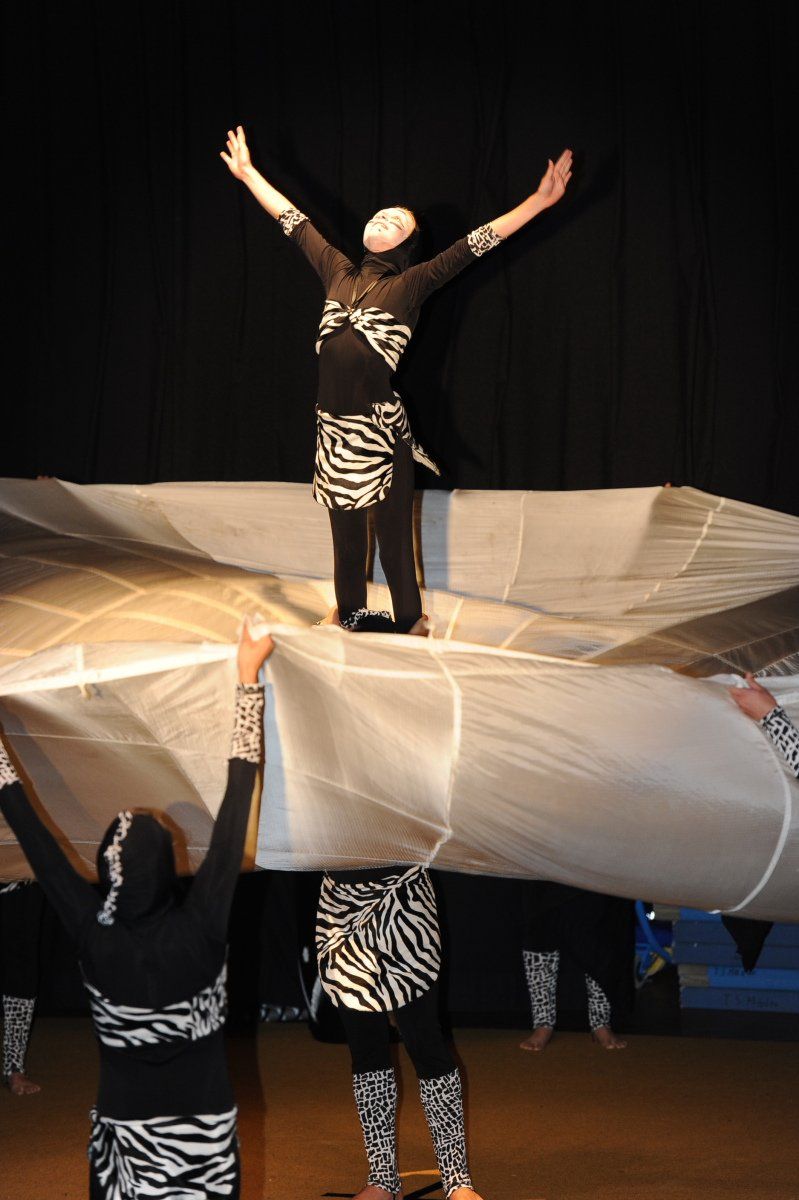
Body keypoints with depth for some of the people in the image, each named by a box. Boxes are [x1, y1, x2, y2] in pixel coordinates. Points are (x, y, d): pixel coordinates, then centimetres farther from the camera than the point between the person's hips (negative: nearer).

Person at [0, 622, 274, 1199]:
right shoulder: (200, 930, -17)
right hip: (202, 1129, -1)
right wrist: (248, 679, -10)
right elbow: (236, 807, -14)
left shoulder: (93, 935, -14)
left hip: (123, 1127, 1)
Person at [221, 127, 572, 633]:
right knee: (346, 530, 16)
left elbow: (476, 243, -4)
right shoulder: (339, 272, 11)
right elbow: (293, 220, 20)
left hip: (381, 429, -4)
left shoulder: (410, 284, 0)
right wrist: (249, 173, 28)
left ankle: (409, 622, 15)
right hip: (334, 427, 4)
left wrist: (540, 201, -8)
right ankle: (349, 613, 31)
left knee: (394, 532, 2)